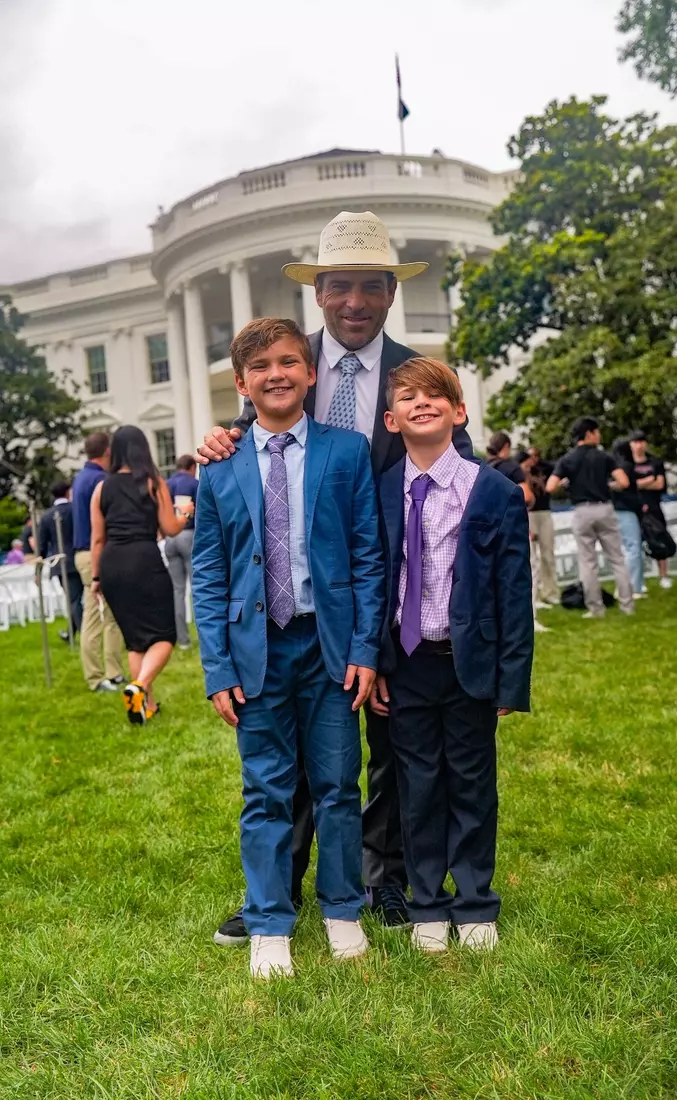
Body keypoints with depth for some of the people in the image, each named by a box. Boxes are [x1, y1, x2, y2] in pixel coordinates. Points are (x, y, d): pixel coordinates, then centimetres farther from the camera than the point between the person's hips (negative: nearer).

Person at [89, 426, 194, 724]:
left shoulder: (101, 488, 10)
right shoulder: (154, 483, 2)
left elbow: (97, 538, 10)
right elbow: (170, 529, 3)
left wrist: (96, 577, 18)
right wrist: (186, 514, 23)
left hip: (112, 564, 4)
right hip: (145, 561, -4)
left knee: (135, 638, 15)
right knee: (162, 634, 3)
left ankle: (148, 703, 18)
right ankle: (139, 686, -21)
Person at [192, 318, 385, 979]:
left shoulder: (347, 452, 0)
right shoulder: (219, 470, 2)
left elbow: (368, 556, -1)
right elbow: (208, 577, 3)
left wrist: (366, 648, -6)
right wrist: (218, 669, -3)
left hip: (330, 643, 0)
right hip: (256, 649, 1)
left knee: (337, 786, 11)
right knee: (266, 792, 10)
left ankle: (342, 911, 32)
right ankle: (269, 925, 27)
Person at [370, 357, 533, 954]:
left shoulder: (496, 493, -8)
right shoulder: (380, 494, -1)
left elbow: (515, 592, -6)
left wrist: (512, 679, -9)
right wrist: (374, 664, 1)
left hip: (470, 662, -1)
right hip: (405, 664, 2)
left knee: (472, 783, 13)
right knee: (418, 786, 13)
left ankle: (475, 904, 33)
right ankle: (428, 905, 32)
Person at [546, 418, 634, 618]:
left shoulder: (566, 460, 2)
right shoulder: (603, 457, 1)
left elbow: (550, 488, -8)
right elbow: (624, 483, -9)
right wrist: (610, 483, 13)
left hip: (582, 512, 0)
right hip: (604, 509, 0)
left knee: (588, 562, 6)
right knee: (617, 559, 9)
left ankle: (595, 608, 7)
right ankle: (627, 604, 10)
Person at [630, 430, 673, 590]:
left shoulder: (656, 462, 9)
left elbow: (660, 484, -1)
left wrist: (638, 484, -8)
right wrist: (648, 480, -10)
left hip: (653, 508, 2)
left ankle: (664, 577, 13)